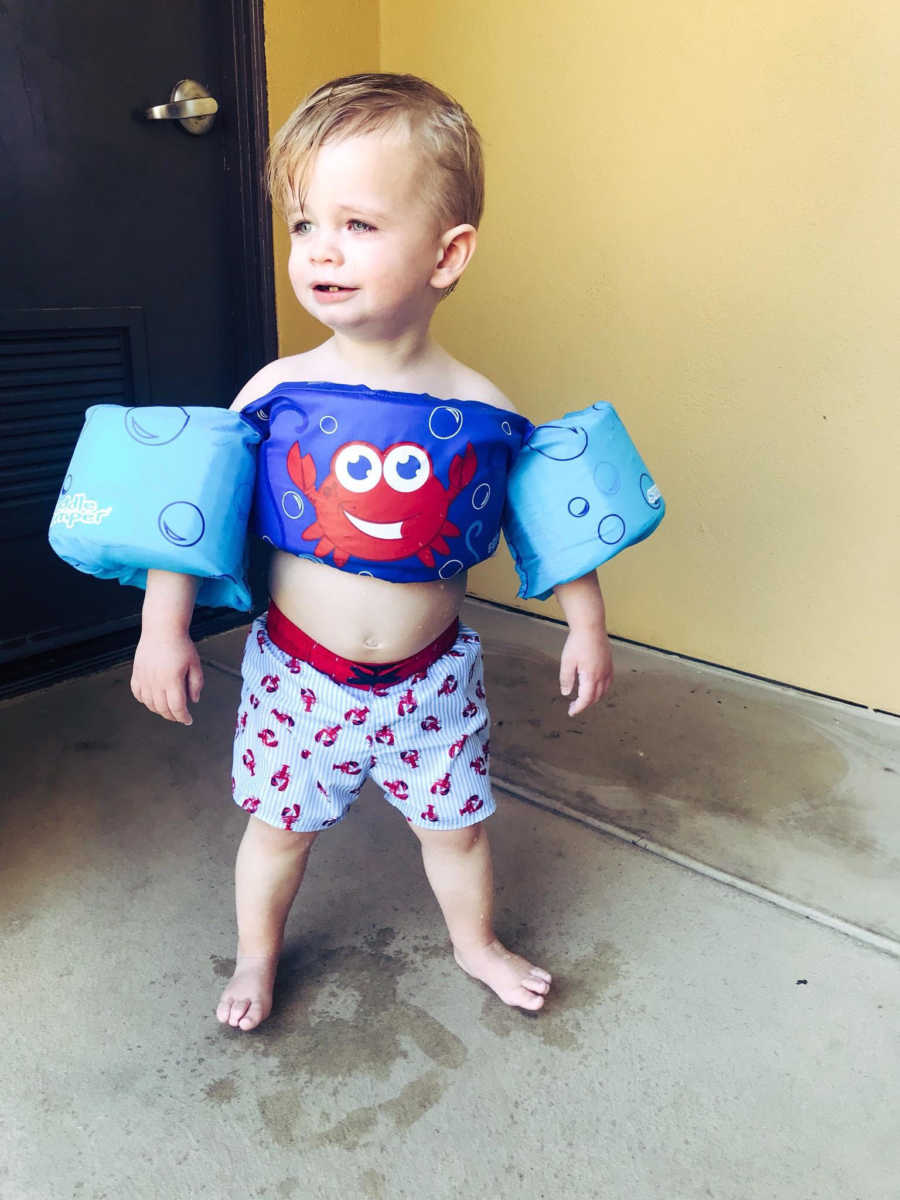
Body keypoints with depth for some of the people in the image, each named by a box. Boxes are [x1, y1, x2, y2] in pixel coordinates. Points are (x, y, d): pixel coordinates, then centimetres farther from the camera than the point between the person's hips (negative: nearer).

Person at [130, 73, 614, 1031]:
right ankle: (257, 955, 48)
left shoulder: (479, 408, -12)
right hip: (299, 671, 0)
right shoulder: (280, 388, -12)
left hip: (431, 677, 1)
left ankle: (477, 943, 49)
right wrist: (164, 627, -8)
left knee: (455, 824, 18)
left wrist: (586, 625, 2)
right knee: (280, 826, 17)